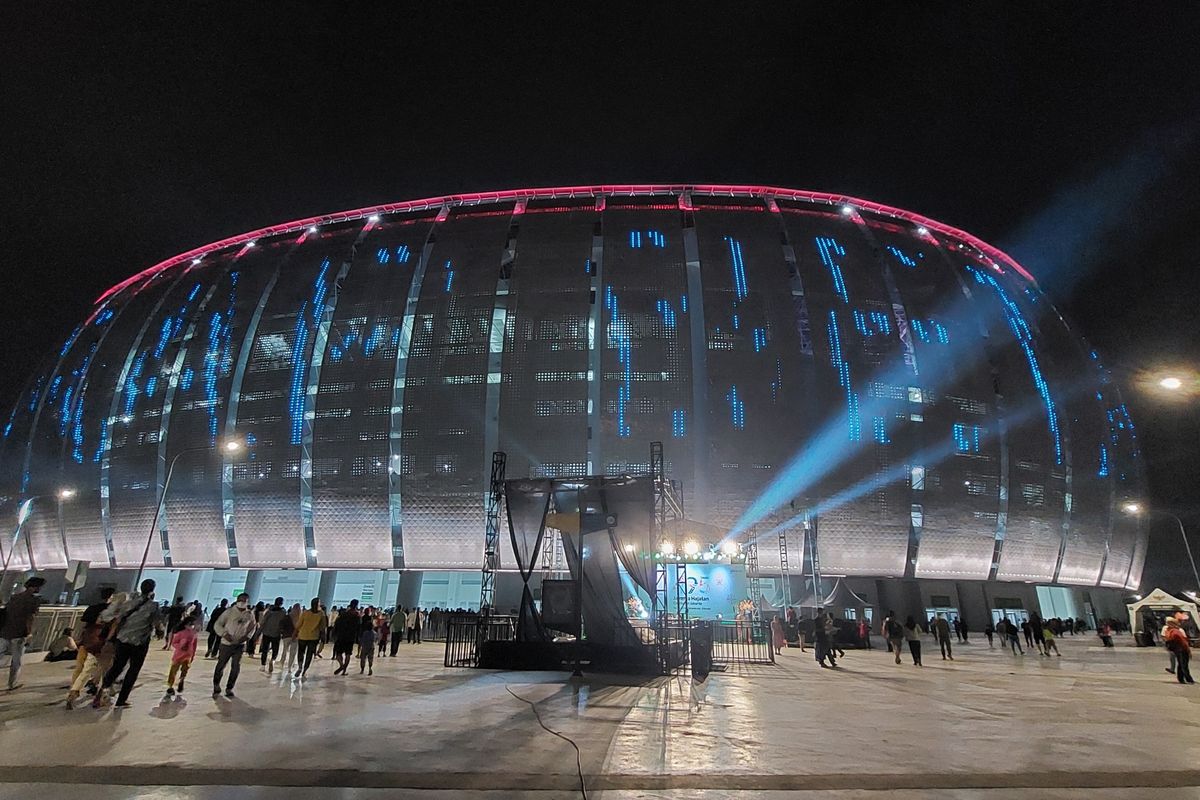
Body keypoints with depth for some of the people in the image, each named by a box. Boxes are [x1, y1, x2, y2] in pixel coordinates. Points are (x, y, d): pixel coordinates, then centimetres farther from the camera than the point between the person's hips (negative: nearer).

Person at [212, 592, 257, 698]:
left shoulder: (250, 614, 0)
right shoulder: (229, 612, -9)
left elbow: (253, 627, 14)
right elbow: (217, 624, -6)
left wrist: (247, 636, -2)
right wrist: (224, 634, -20)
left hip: (240, 645, 2)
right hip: (226, 643, -2)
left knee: (236, 667, -2)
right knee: (221, 665, 8)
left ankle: (229, 688, 14)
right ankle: (216, 686, 33)